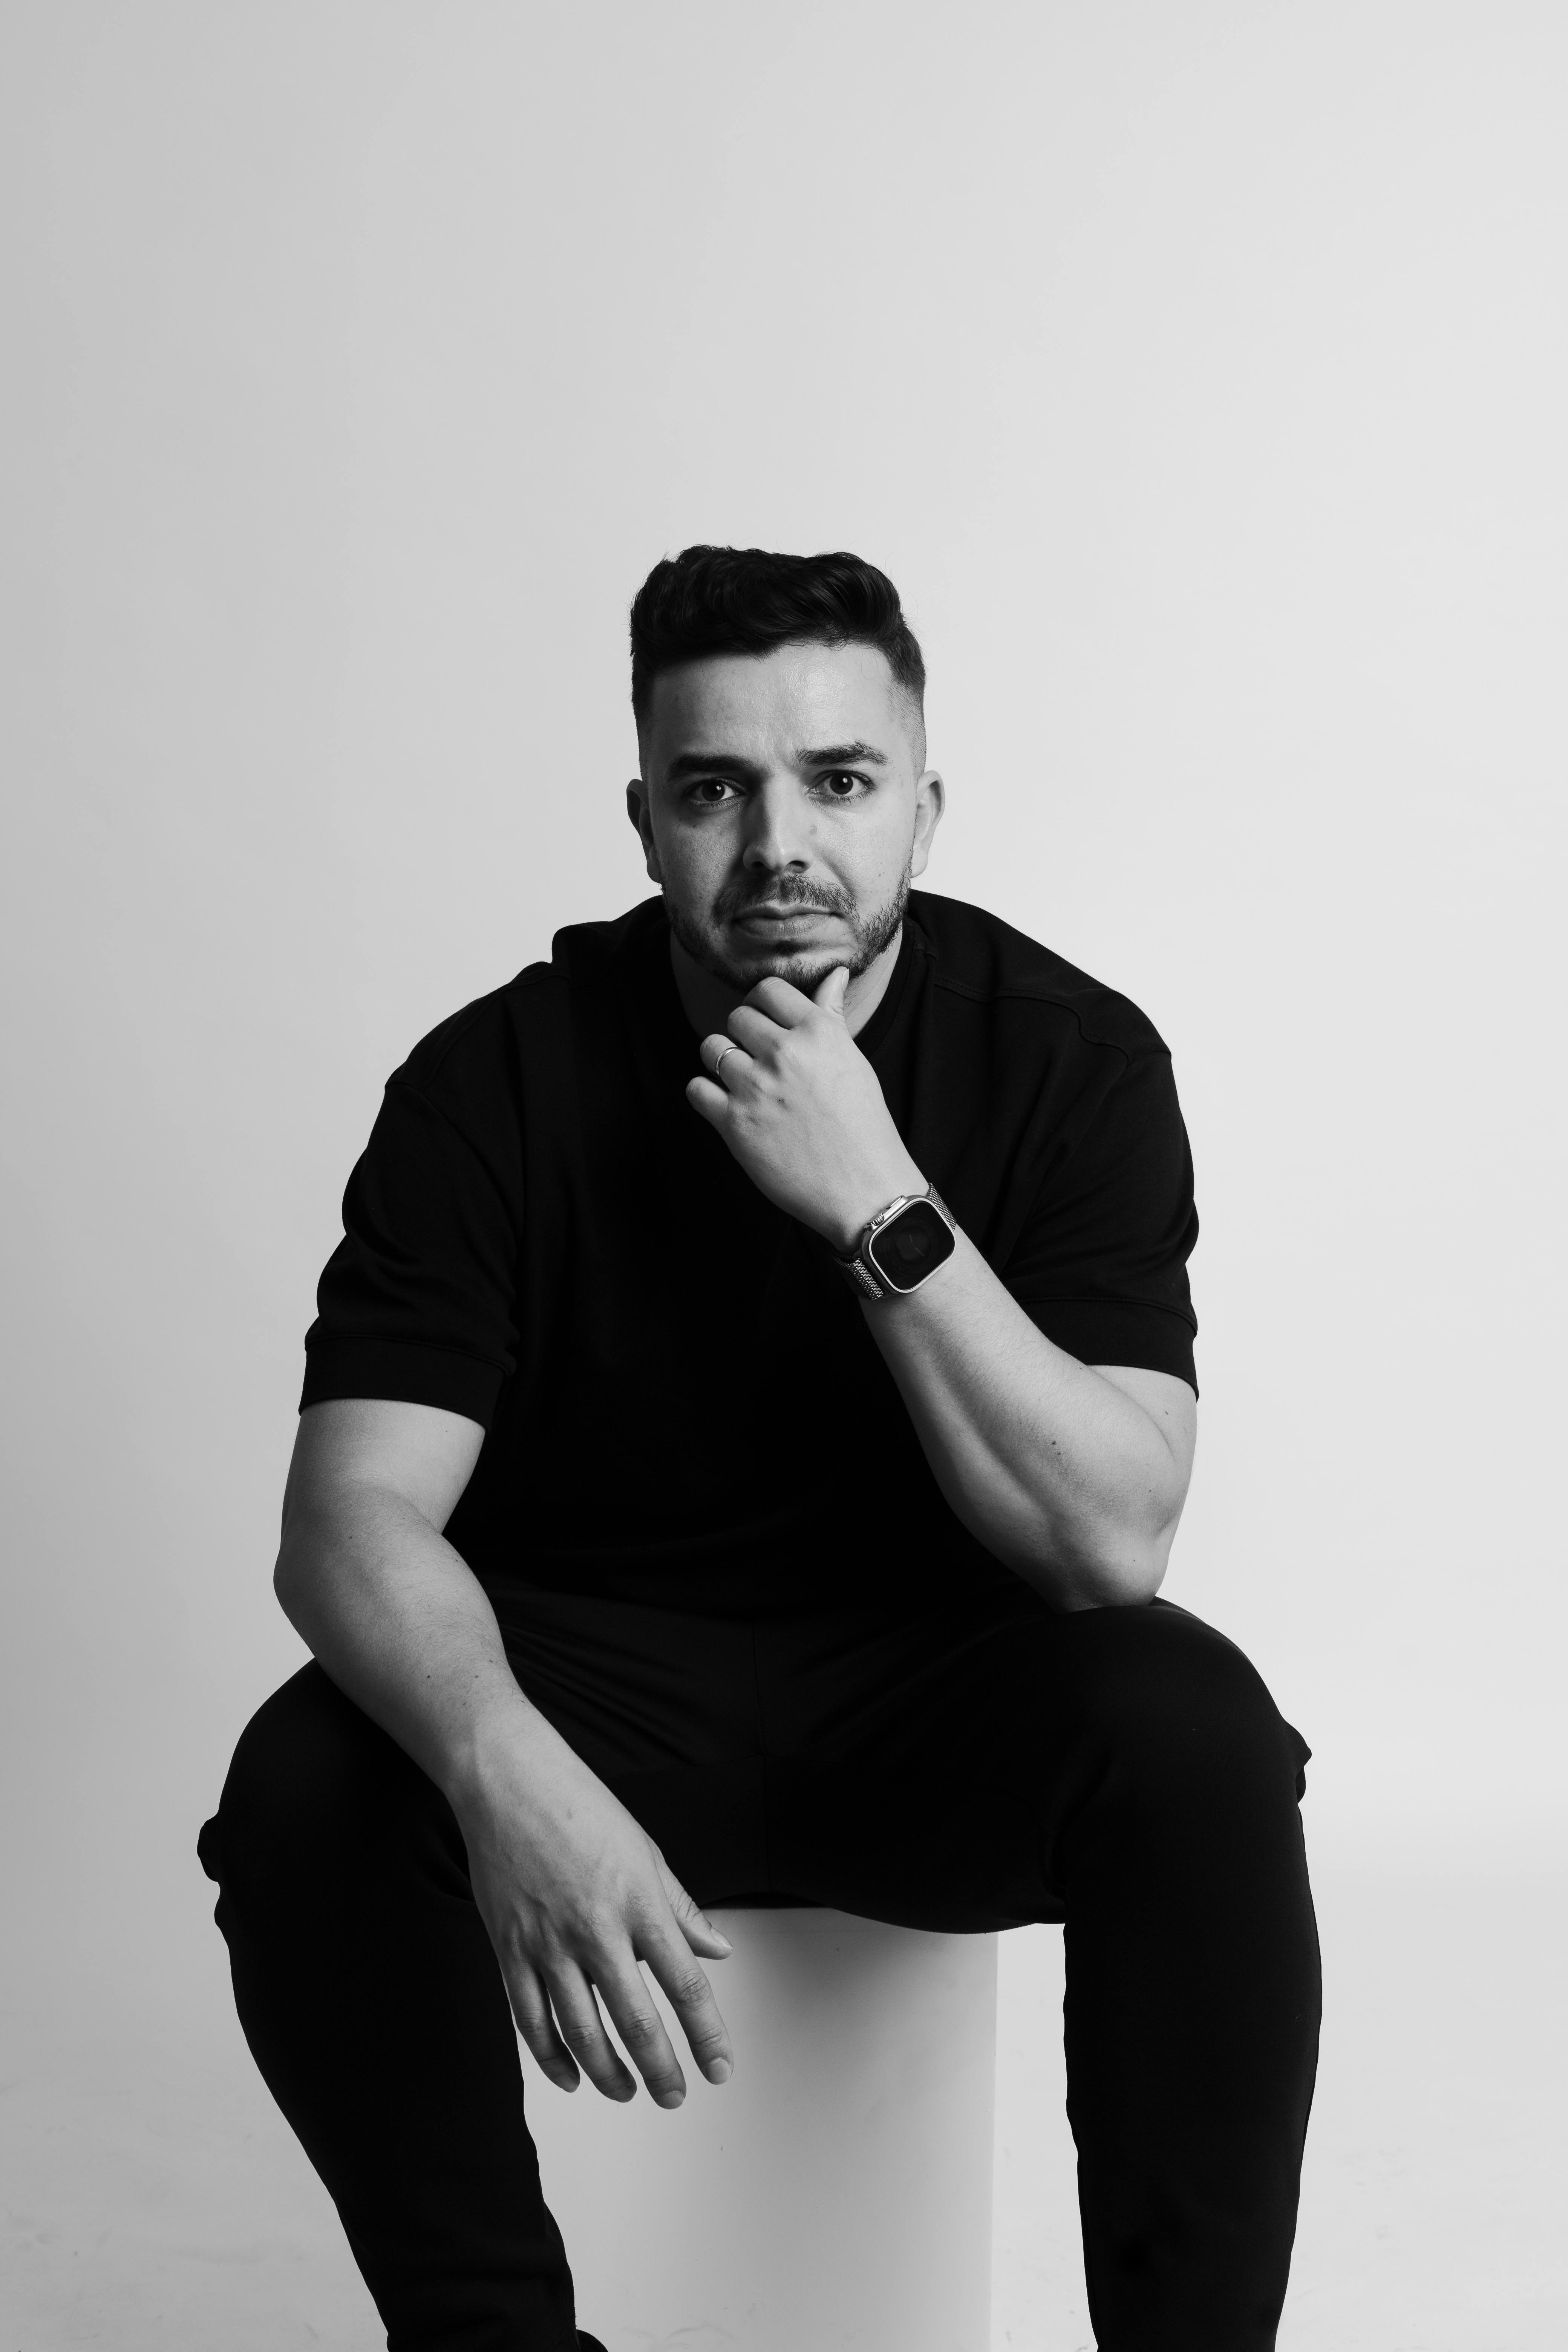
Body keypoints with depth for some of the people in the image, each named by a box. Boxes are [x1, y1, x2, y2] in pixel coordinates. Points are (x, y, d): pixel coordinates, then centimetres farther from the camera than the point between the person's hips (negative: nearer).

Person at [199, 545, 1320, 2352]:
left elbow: (1110, 1542, -19)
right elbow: (354, 1518, -21)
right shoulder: (499, 1081, -13)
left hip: (939, 1680, 0)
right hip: (589, 1673, 0)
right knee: (307, 1794, -28)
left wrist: (880, 1207, -30)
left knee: (1199, 1741, -30)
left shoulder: (1073, 1058, -12)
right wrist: (510, 1777, -43)